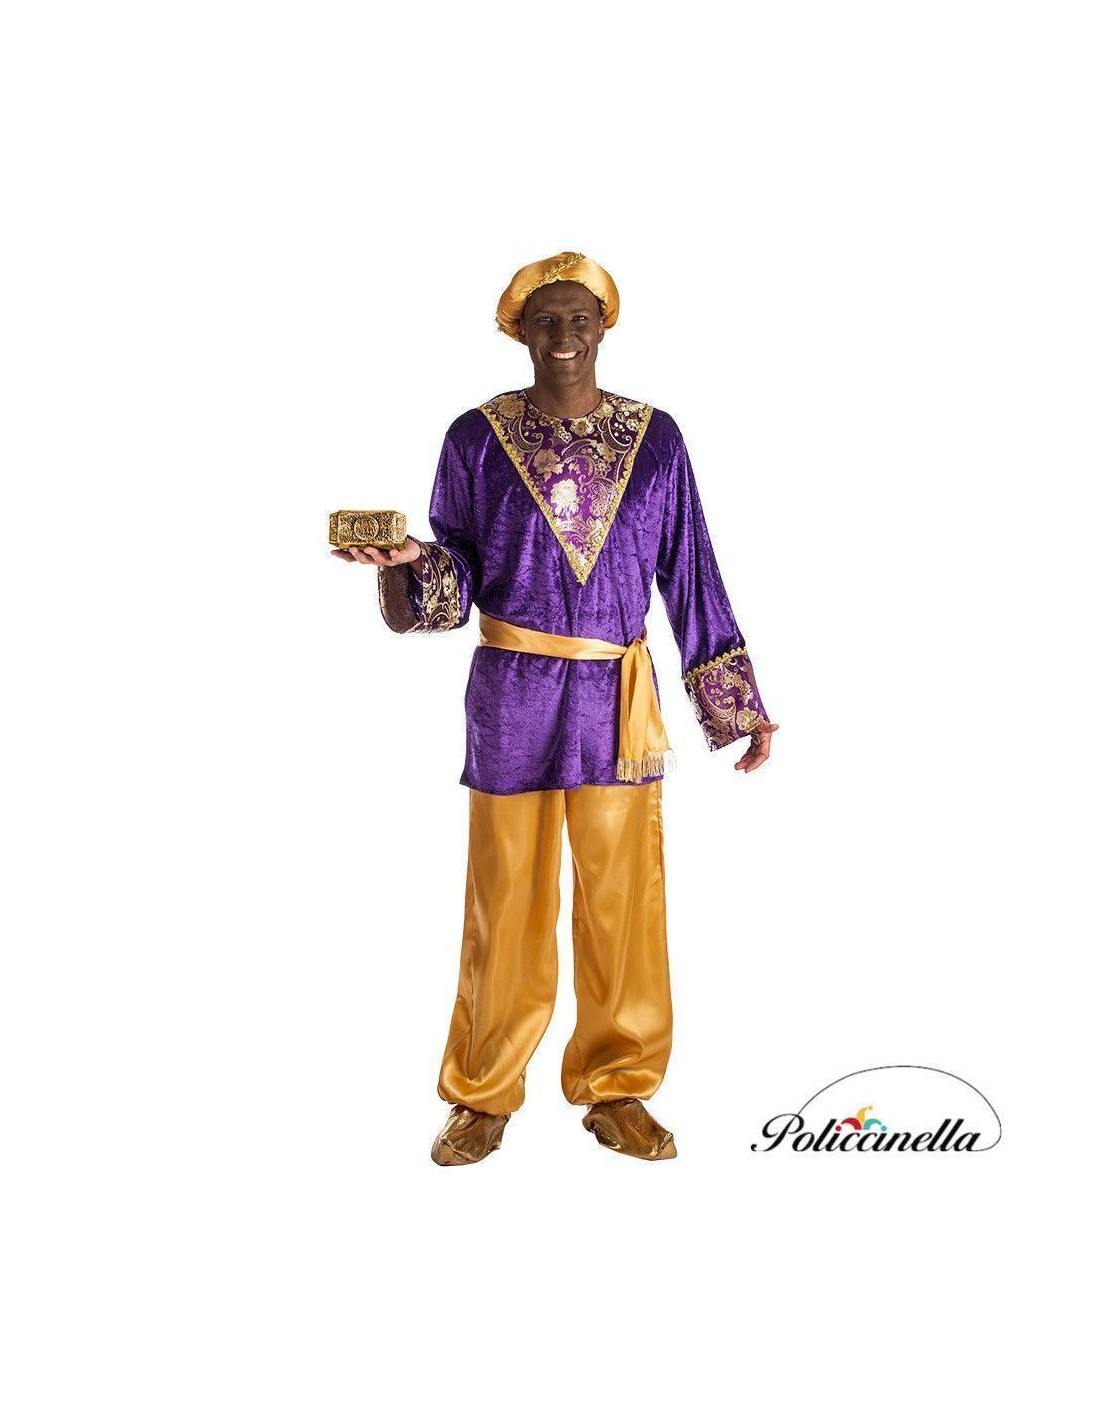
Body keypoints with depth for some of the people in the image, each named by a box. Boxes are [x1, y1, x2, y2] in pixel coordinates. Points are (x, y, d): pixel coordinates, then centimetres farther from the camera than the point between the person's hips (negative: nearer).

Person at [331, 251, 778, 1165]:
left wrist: (739, 704, 6)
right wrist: (407, 563, -20)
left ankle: (616, 1090, 25)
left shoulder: (654, 437, 5)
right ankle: (485, 1095, 23)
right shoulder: (478, 437, 2)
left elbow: (690, 574, 8)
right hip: (511, 695, -1)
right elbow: (454, 576, 4)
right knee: (506, 895, 5)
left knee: (621, 894, 6)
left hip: (620, 697, 1)